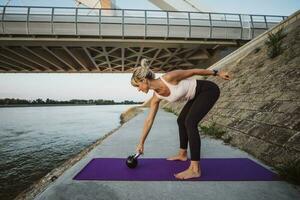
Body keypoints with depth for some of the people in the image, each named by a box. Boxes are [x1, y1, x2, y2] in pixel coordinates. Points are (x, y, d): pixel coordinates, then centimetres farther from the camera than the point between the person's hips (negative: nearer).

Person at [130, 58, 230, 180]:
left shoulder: (169, 77, -29)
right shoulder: (156, 97, -8)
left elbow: (193, 71, -15)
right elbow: (149, 120, -1)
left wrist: (217, 73, -2)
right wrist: (141, 143, 5)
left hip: (209, 90, -8)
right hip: (197, 95, 8)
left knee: (190, 122, -19)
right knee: (181, 121, 11)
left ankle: (195, 169, -13)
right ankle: (182, 154, 30)